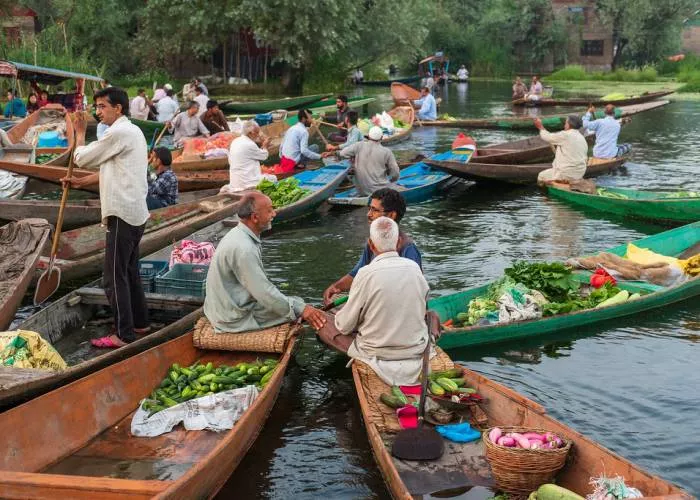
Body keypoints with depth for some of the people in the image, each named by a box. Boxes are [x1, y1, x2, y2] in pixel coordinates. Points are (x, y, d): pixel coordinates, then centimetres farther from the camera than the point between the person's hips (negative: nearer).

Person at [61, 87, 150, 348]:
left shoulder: (119, 133, -16)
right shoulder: (132, 131, 17)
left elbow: (82, 158, -8)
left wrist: (80, 133, 8)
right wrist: (81, 182, 17)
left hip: (123, 214, -10)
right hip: (134, 212, 10)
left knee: (114, 276, -6)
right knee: (129, 271, 18)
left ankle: (124, 334, -2)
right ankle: (140, 322, 26)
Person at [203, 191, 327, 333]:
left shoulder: (239, 235, 5)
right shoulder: (242, 248, -27)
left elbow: (259, 284, 12)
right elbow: (264, 293, -24)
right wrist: (300, 310, -16)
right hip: (235, 319, -10)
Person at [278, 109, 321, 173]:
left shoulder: (291, 128, 15)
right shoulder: (303, 131, -10)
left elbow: (281, 146, 18)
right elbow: (304, 151, -20)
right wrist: (319, 156, -15)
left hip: (283, 160, 8)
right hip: (293, 161, -8)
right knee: (315, 147, 1)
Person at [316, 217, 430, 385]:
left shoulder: (367, 274, -20)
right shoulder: (414, 268, -7)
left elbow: (345, 326, -13)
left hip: (379, 357, -5)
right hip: (417, 351, 5)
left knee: (323, 323, 7)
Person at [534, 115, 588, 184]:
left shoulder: (566, 135, -14)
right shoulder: (583, 139, 10)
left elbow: (547, 137, -3)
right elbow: (585, 159, 14)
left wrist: (540, 127, 15)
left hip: (566, 174, -8)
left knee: (541, 176, 10)